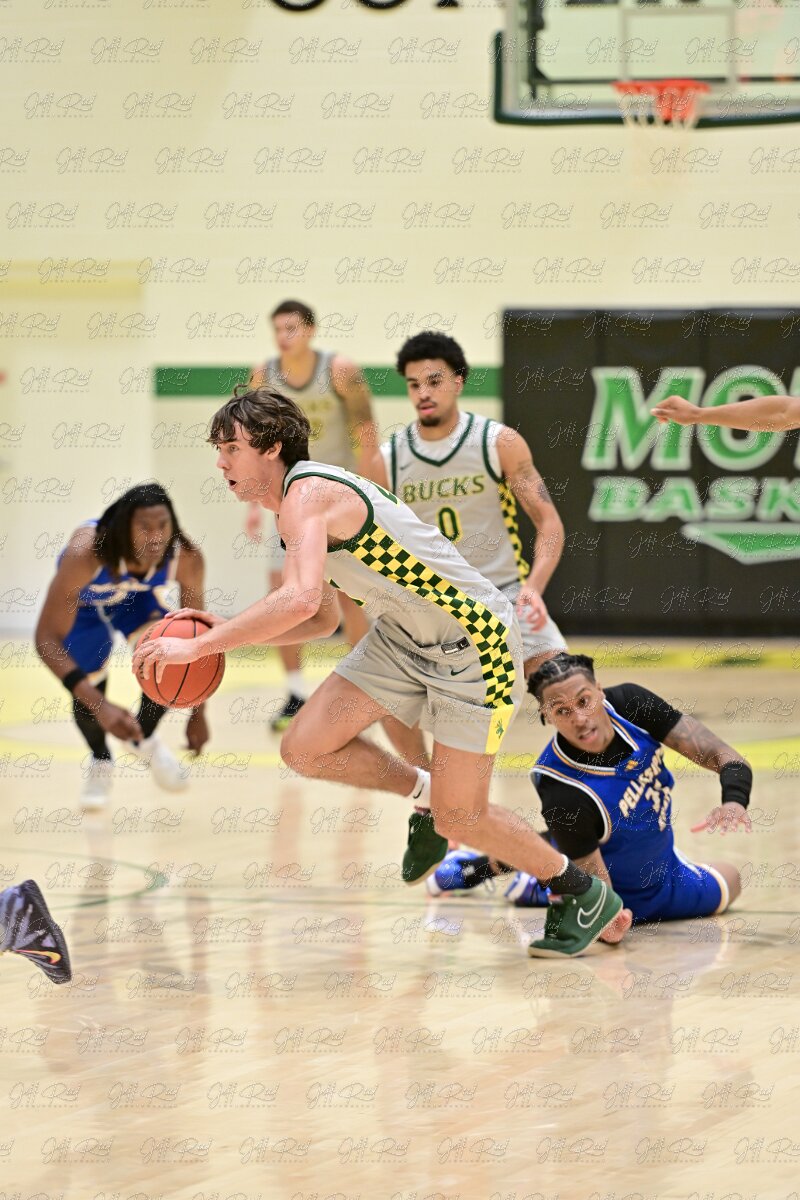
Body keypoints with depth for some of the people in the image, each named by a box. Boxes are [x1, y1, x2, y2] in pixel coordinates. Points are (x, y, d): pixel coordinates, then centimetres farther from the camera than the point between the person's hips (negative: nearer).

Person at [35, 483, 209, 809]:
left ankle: (144, 739, 10)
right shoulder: (85, 553, -44)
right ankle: (100, 761, 22)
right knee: (87, 695, -15)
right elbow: (47, 638, -42)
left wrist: (198, 713, -14)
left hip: (141, 598, 2)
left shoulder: (186, 558, -34)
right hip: (84, 600, -2)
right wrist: (99, 705, -51)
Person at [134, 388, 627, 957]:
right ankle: (424, 792, 20)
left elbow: (299, 600, -38)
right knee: (306, 749, -5)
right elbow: (323, 618, 20)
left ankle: (586, 894, 16)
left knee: (458, 820, -6)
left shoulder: (306, 494, -21)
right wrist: (228, 631, 6)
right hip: (403, 635, 9)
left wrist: (197, 646, -34)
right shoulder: (304, 504, 10)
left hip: (475, 643, -9)